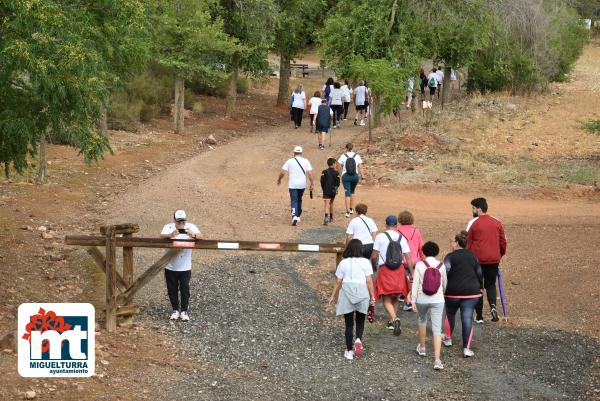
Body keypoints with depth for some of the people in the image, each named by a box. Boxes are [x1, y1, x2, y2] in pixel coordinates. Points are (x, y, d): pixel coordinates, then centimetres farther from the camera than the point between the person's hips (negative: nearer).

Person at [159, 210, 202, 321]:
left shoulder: (191, 227, -6)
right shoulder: (168, 227, -8)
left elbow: (200, 236, -21)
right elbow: (161, 236, -26)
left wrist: (194, 235, -45)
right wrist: (170, 235, -48)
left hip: (185, 267, -1)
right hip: (170, 266, 1)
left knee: (185, 289, 2)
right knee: (172, 289, 10)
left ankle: (184, 311, 13)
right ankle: (175, 310, 24)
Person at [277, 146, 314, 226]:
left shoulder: (290, 161, -4)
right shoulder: (305, 161, 1)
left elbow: (282, 172, -5)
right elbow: (310, 173, -6)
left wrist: (279, 180, 13)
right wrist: (312, 184, -2)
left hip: (292, 185, -3)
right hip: (302, 185, 3)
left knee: (294, 201, -4)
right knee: (299, 200, 21)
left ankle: (294, 216, -24)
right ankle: (298, 216, 27)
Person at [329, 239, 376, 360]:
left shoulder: (343, 263, 2)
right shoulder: (365, 262, -1)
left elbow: (338, 282, 3)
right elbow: (369, 280, -4)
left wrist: (333, 296, 12)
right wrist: (372, 296, 3)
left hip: (346, 292, 0)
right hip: (362, 291, 0)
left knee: (349, 323, 8)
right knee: (360, 321, 16)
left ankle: (349, 351, 9)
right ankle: (359, 339, -13)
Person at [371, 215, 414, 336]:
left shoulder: (380, 237, -4)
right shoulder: (401, 238, 4)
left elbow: (374, 256, -4)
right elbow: (408, 258, 2)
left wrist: (374, 266, 16)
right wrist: (412, 274, 6)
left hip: (384, 269, -3)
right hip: (399, 269, 3)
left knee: (387, 299, -2)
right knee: (395, 297, 21)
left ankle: (394, 318, -26)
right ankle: (391, 322, 27)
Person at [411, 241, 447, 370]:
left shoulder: (419, 265, -7)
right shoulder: (441, 266, -1)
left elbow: (415, 283, -8)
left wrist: (413, 299, -2)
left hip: (422, 299, 0)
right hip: (437, 300, 0)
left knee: (422, 321, 29)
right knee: (437, 329, -3)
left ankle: (421, 348, 44)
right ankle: (437, 359, -13)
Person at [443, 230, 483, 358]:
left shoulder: (450, 257, -7)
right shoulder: (472, 256, 9)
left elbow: (445, 273, -17)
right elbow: (479, 273, 15)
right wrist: (480, 287, 30)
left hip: (453, 292, -2)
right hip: (472, 292, 3)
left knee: (450, 314, 22)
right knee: (467, 318, -2)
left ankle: (448, 339, 36)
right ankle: (466, 348, -10)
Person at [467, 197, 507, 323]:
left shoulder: (473, 223, -7)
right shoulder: (497, 222, 5)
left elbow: (467, 243, -4)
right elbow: (503, 241, 10)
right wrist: (500, 255, 24)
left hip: (477, 260, -3)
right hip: (494, 260, 3)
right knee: (490, 284, 17)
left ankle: (479, 316, 7)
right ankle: (493, 306, -11)